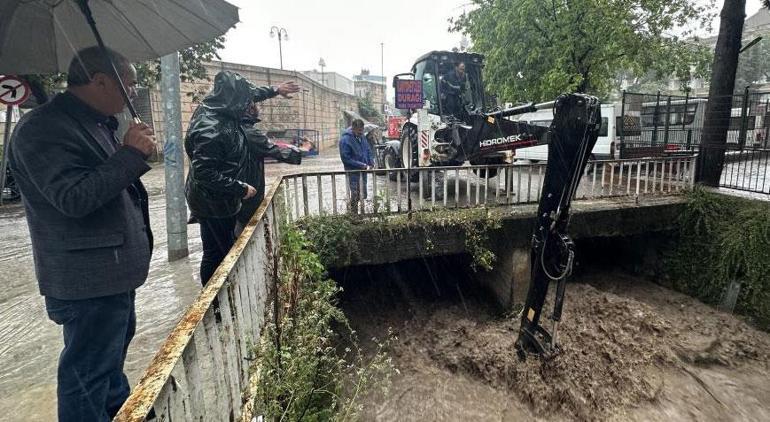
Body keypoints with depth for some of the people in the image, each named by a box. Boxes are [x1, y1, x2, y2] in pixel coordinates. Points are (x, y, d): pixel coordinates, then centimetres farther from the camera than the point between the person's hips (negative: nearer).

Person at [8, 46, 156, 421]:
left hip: (113, 270, 11)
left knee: (116, 346, 28)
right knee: (88, 375, 3)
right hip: (89, 280, -11)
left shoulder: (95, 122, 12)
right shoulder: (43, 129, -18)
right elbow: (74, 198, -28)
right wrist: (131, 154, -24)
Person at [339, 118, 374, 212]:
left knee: (363, 194, 14)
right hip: (353, 171, -7)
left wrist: (371, 163, -1)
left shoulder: (362, 137, 7)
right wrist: (361, 165, -19)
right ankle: (353, 213, 12)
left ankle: (350, 205, 35)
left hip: (363, 170, 7)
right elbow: (345, 158, -17)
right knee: (355, 194, -3)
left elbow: (368, 151, 17)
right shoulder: (345, 140, -15)